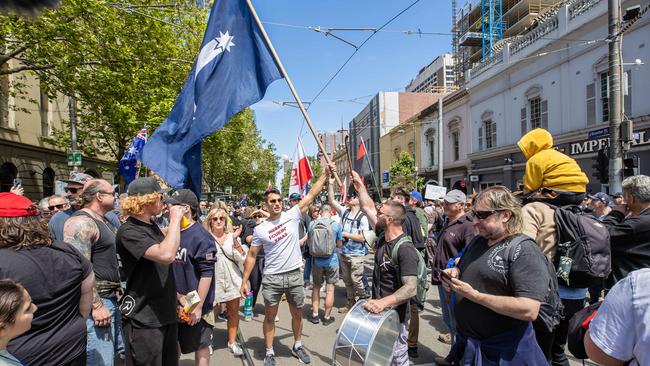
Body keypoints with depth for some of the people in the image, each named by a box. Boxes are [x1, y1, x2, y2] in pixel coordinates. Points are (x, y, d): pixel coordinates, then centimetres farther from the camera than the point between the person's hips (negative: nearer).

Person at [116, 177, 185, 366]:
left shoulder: (152, 225, 9)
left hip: (166, 313, 8)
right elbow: (166, 255, -34)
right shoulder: (128, 231, -18)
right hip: (143, 319, -8)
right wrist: (175, 220, -24)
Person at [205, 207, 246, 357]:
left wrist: (235, 241, -13)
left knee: (234, 311, 9)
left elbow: (242, 258, -2)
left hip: (232, 279, 3)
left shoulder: (232, 236, 4)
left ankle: (232, 342, 24)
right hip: (213, 280, -3)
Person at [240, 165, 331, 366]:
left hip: (295, 275, 1)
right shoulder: (260, 229, -3)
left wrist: (325, 173, -13)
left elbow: (312, 194, -7)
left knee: (297, 313, 17)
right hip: (272, 278, -1)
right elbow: (251, 256, 3)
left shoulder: (292, 215, -4)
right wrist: (244, 281, 1)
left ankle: (297, 346, 39)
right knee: (270, 316, 11)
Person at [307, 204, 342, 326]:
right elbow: (339, 244, 0)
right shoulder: (336, 225, -11)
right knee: (330, 289, 8)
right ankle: (327, 317, 18)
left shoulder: (312, 223, -6)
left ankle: (315, 315, 24)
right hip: (331, 260, -2)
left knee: (316, 286, 18)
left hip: (316, 260, 2)